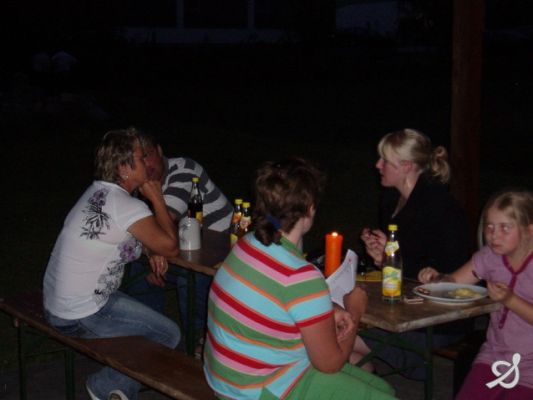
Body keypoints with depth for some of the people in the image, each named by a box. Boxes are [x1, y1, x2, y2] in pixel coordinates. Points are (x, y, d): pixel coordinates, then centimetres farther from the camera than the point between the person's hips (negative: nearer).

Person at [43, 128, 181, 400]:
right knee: (169, 334, -1)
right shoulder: (128, 207, -24)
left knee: (148, 316, 24)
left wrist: (152, 251, 4)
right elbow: (171, 247, -11)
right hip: (79, 318, -9)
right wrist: (157, 198, -7)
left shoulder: (97, 192, 4)